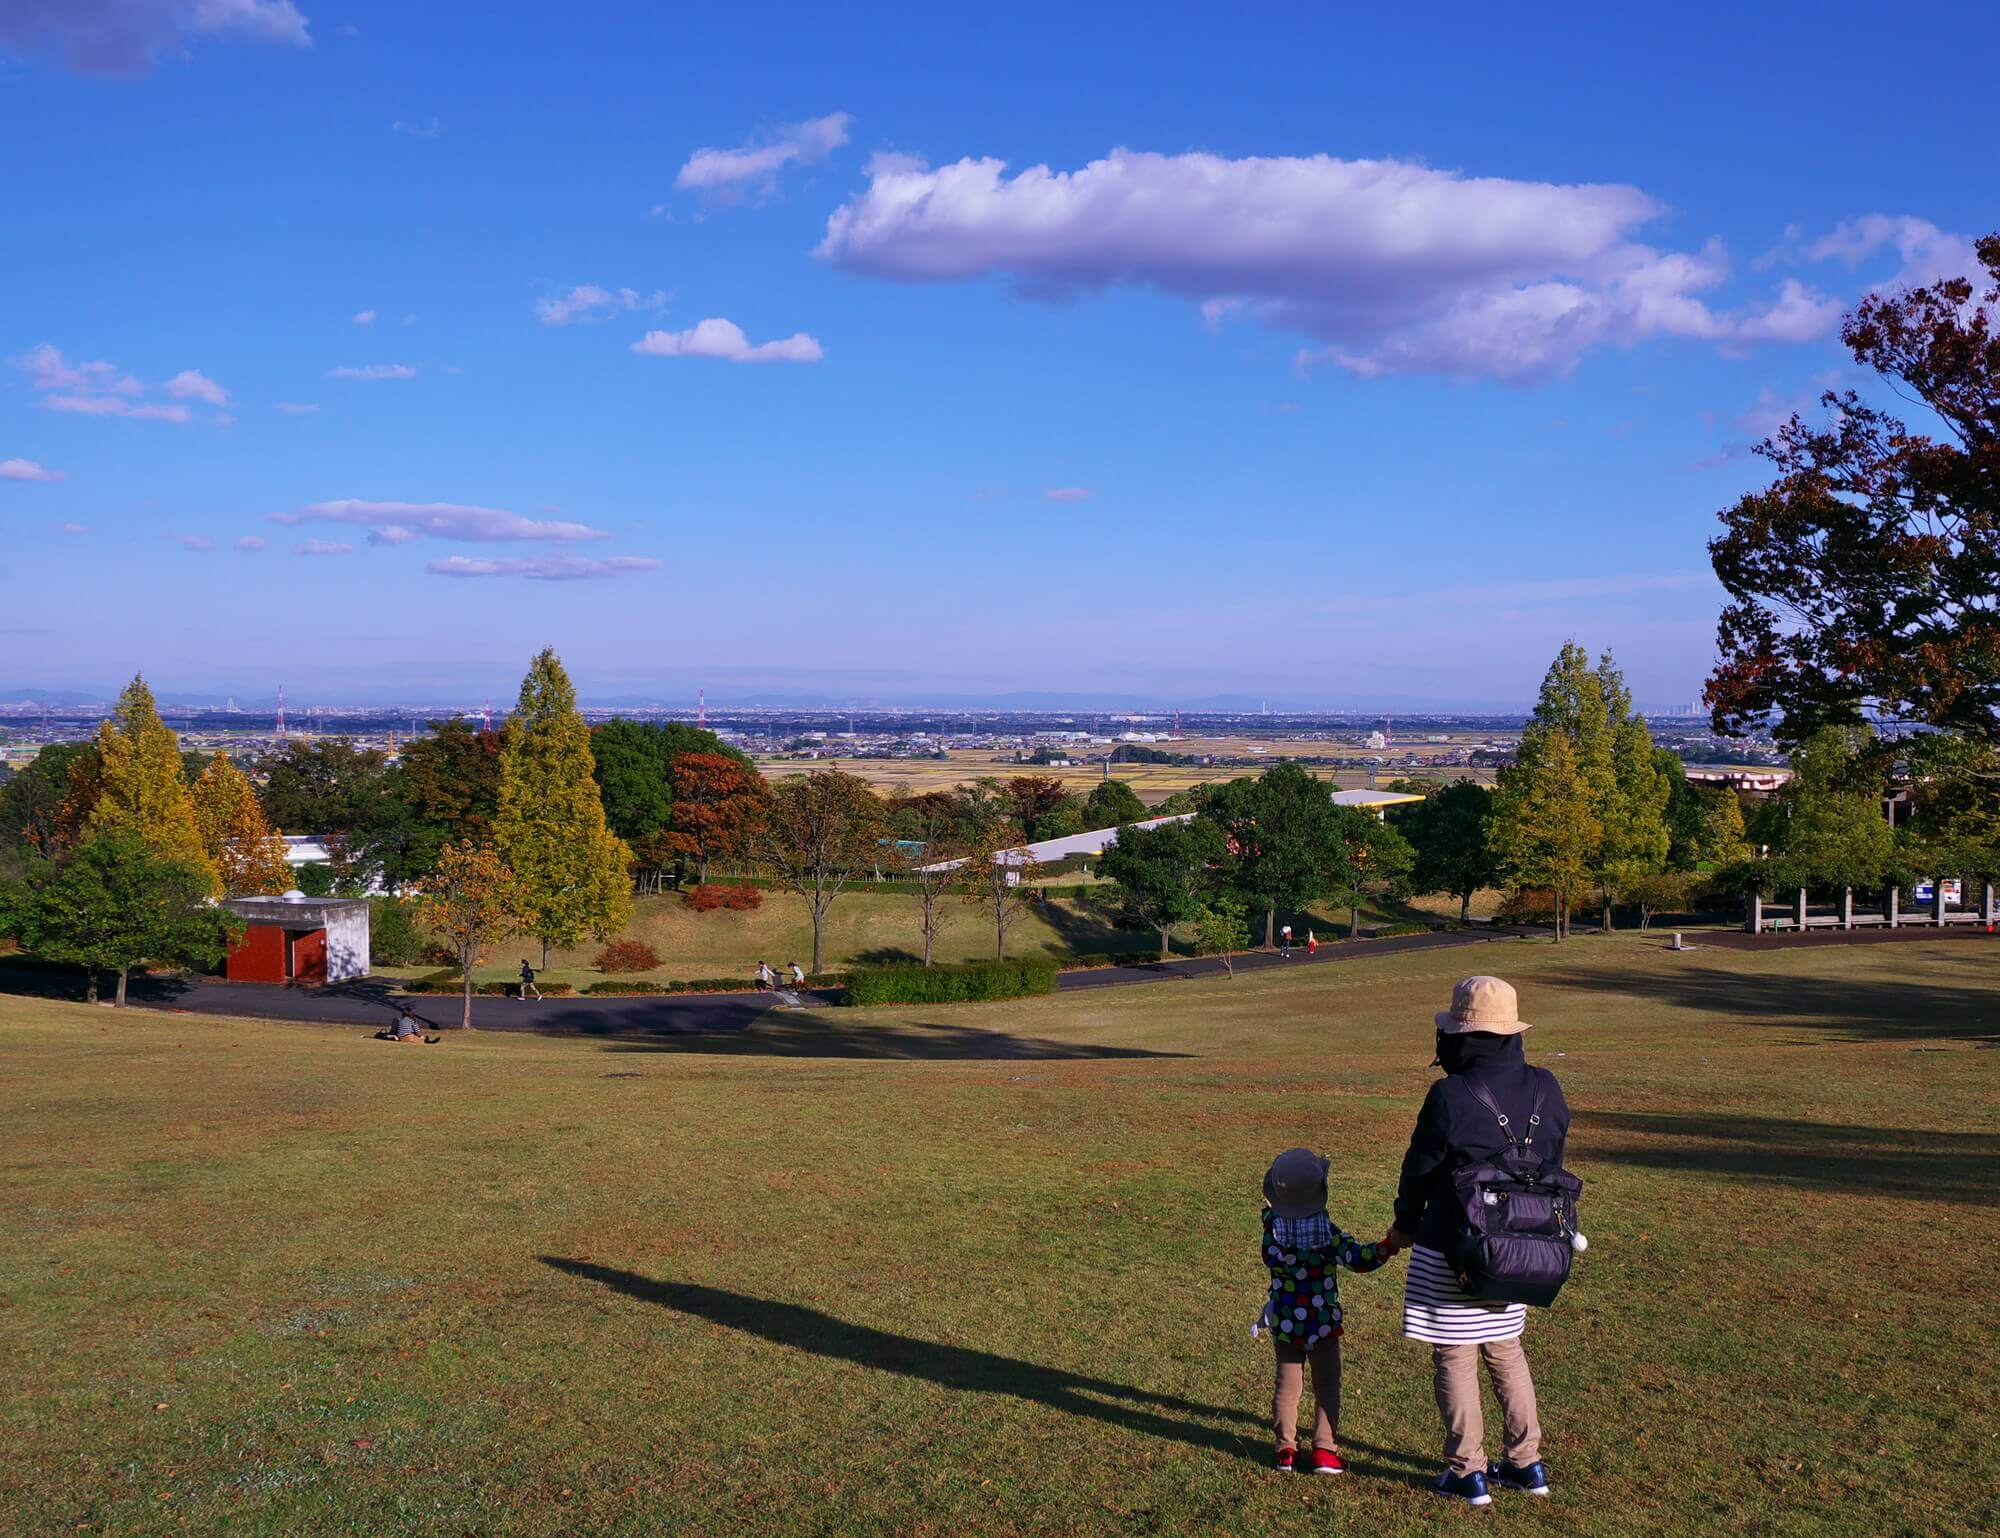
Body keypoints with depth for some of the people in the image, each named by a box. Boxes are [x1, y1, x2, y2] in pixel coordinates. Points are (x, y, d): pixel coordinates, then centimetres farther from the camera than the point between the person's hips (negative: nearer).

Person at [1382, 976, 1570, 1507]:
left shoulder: (1450, 1097, -20)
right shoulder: (1545, 1089, -3)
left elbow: (1420, 1170, -7)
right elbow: (1551, 1164, 8)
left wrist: (1404, 1228, 11)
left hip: (1453, 1252, -6)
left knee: (1454, 1359, 7)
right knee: (1506, 1351, 21)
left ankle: (1468, 1473, 14)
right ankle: (1525, 1463, 26)